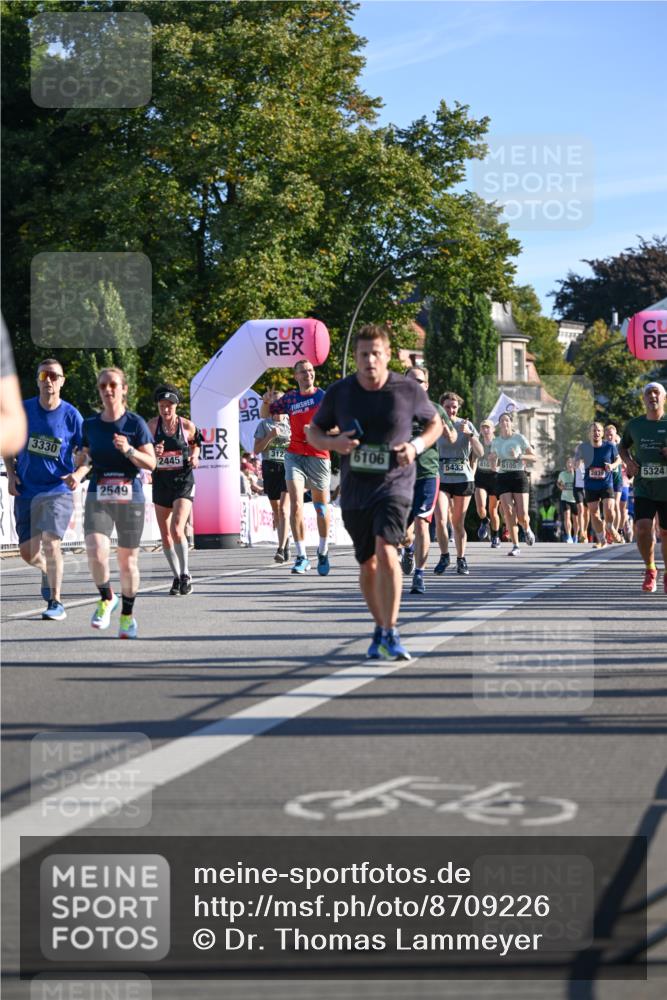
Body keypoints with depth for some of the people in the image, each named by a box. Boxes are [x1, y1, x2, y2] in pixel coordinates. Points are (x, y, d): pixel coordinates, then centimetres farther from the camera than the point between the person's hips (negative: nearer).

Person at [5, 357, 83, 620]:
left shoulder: (71, 415, -4)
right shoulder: (23, 410, 2)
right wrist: (11, 474, 1)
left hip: (58, 490, -3)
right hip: (25, 491, 3)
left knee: (50, 542, -20)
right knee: (28, 552, 7)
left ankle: (56, 604, -12)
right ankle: (47, 570, 43)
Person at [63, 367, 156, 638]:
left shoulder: (135, 423, -1)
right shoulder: (90, 424, 8)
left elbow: (151, 463, -2)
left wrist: (129, 450, -18)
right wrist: (78, 473, -5)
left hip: (130, 497, -1)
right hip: (98, 497, 2)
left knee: (127, 560, 5)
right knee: (96, 552, -19)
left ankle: (128, 614, 24)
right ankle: (106, 599, 9)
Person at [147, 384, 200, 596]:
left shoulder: (187, 426, -4)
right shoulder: (152, 425, -1)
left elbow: (195, 444, 15)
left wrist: (194, 457, -5)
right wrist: (153, 453, -17)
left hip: (183, 481, -3)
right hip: (161, 481, 3)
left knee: (177, 530, -19)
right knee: (165, 535, 7)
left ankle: (185, 574, -3)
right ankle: (176, 577, 22)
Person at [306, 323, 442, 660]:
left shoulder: (408, 390, -5)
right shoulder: (339, 392, -1)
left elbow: (435, 423, 11)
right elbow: (313, 432, 10)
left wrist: (416, 445, -9)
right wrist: (334, 441, -12)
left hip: (395, 484, -3)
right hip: (354, 490, 3)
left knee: (386, 551, -23)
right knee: (367, 564, 12)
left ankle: (390, 633, -19)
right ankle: (381, 627, 32)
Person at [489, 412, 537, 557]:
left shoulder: (519, 438, 1)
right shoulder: (496, 442, 11)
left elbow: (534, 457, 2)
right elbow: (494, 467, 18)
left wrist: (519, 456, -14)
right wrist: (494, 462, -6)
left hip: (519, 476, -3)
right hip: (503, 478, 3)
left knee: (522, 514, -9)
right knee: (508, 513, -10)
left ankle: (527, 530, 27)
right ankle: (515, 546, -5)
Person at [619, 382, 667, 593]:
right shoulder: (634, 425, 7)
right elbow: (623, 447, 24)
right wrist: (628, 462, 4)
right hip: (643, 487, 1)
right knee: (642, 529, -15)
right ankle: (650, 570, 8)